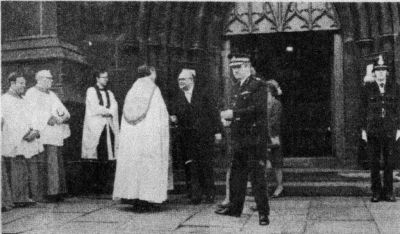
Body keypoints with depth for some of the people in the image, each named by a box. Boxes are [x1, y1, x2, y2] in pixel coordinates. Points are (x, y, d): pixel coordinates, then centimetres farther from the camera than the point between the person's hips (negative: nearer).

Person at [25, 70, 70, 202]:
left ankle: (57, 191, 10)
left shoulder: (51, 95, 24)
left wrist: (65, 116, -5)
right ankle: (49, 192, -10)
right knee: (49, 163, -13)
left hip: (56, 136, 8)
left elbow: (63, 109, 17)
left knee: (58, 164, 6)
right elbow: (32, 113, -12)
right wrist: (48, 118, -21)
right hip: (43, 133, -8)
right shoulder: (32, 93, 1)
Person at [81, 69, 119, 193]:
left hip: (108, 126, 4)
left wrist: (103, 111, -8)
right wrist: (108, 111, 2)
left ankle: (103, 184, 2)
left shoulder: (109, 93, 20)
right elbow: (95, 108, -6)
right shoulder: (91, 91, 5)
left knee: (106, 158, -2)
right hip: (96, 127, -4)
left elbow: (114, 109, 6)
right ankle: (100, 183, -4)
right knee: (101, 158, -10)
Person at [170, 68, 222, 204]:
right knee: (192, 167, 0)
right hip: (188, 138, 3)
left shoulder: (204, 94, 3)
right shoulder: (177, 98, 12)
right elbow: (177, 116, 16)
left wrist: (217, 131, -5)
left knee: (206, 165, 1)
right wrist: (174, 119, -8)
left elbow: (214, 112, 1)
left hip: (205, 136, -2)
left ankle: (209, 193, 15)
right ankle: (195, 195, 7)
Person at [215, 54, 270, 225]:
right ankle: (235, 207, 26)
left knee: (257, 175, -5)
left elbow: (258, 108, -22)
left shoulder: (258, 85, -9)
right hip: (240, 139, 8)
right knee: (236, 174, 14)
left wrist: (233, 113, -22)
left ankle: (263, 213, 4)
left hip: (255, 138, -8)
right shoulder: (237, 87, 17)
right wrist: (228, 118, 3)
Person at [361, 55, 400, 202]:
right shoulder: (367, 88, 5)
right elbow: (363, 110, 5)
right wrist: (363, 129, 1)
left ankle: (388, 192, 10)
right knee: (374, 161, 1)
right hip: (372, 129, -1)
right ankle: (376, 192, 7)